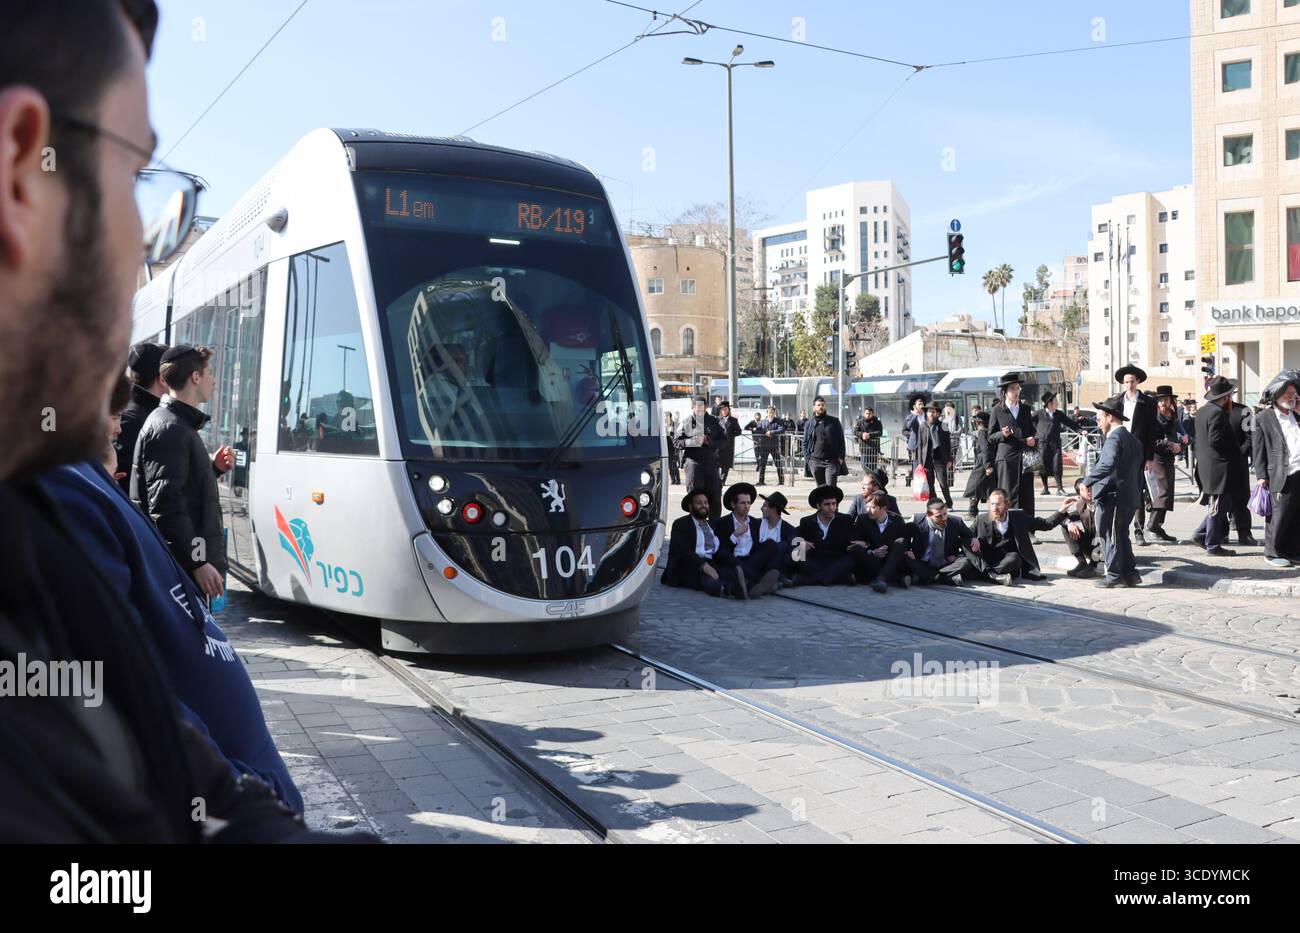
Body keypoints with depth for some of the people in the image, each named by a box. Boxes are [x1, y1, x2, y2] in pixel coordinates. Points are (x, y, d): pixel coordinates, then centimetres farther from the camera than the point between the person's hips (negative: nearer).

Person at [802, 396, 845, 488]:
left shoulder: (834, 421, 5)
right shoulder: (809, 424, 11)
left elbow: (841, 439, 4)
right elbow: (805, 443, 13)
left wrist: (840, 457, -4)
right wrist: (808, 458, 2)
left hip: (832, 460, -2)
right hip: (815, 461, 2)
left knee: (830, 486, -8)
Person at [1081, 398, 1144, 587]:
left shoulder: (1114, 438, -14)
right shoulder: (1132, 438, 16)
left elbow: (1108, 465, -31)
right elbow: (1138, 471, 20)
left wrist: (1086, 482, -29)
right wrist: (1138, 495, 24)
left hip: (1112, 496, -9)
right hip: (1130, 497, 9)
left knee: (1109, 535, 1)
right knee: (1121, 535, 17)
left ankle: (1114, 575, 7)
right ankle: (1130, 573, 20)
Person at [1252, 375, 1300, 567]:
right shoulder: (1262, 418, 2)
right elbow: (1258, 450, -2)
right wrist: (1261, 476, -7)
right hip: (1281, 477, -5)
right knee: (1279, 516, -1)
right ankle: (1273, 553, 11)